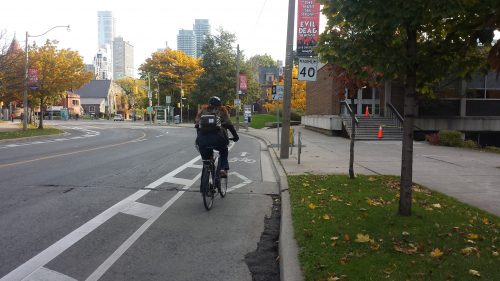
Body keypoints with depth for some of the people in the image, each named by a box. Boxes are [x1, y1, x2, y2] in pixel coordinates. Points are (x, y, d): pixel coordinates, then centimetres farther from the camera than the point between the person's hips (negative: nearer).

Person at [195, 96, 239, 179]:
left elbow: (197, 125, 23)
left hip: (202, 139, 2)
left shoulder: (202, 110, 25)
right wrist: (235, 135, 22)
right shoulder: (222, 110, 19)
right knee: (223, 151, 28)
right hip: (217, 138, -1)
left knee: (206, 157, 25)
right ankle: (222, 168, 8)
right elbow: (229, 124, 13)